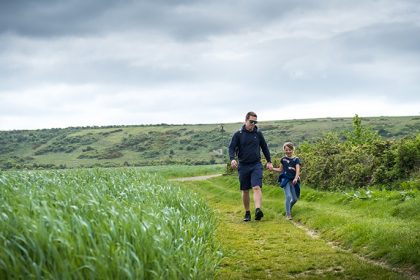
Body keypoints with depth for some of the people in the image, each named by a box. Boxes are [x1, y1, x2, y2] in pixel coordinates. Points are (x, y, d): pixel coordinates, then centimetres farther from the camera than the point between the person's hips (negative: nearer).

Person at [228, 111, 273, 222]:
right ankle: (247, 213, 18)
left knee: (256, 187, -18)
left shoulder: (258, 133, 7)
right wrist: (232, 159, -22)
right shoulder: (238, 134, 0)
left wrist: (269, 161, 16)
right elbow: (231, 147, -3)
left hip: (256, 165, 0)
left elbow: (264, 148, 17)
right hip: (243, 166, 0)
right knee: (245, 191, 7)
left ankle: (258, 210, -32)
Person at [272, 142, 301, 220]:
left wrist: (296, 178, -27)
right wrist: (272, 168, 5)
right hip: (285, 180, -1)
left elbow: (298, 170, -11)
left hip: (294, 180, 1)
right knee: (288, 196, -15)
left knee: (295, 198, 6)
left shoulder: (296, 159, 1)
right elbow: (280, 170, 19)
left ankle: (289, 208, 35)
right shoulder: (283, 159, 7)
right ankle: (288, 214, -5)